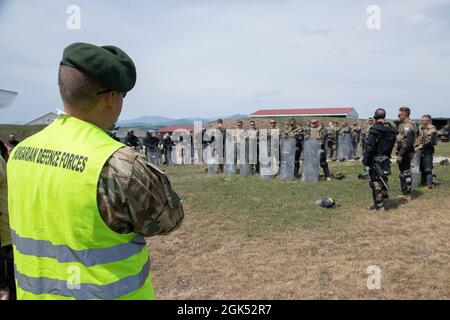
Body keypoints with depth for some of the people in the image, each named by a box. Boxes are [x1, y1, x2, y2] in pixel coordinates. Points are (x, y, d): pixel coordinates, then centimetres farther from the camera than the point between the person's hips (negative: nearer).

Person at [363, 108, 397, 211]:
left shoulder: (375, 129, -17)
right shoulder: (392, 130, 5)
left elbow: (369, 147, -19)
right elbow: (392, 145, 10)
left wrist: (365, 162, -14)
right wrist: (386, 155, 17)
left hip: (375, 161, -7)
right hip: (386, 160, 7)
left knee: (376, 182, 2)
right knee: (383, 181, 17)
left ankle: (378, 205, 6)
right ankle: (385, 202, 24)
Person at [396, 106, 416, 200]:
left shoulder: (408, 126, -17)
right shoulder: (402, 124, 14)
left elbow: (407, 142, -24)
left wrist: (400, 154, -25)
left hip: (405, 153, -10)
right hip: (403, 152, 10)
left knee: (405, 173, -4)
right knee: (403, 173, 16)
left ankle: (407, 195, 4)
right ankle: (405, 193, 26)